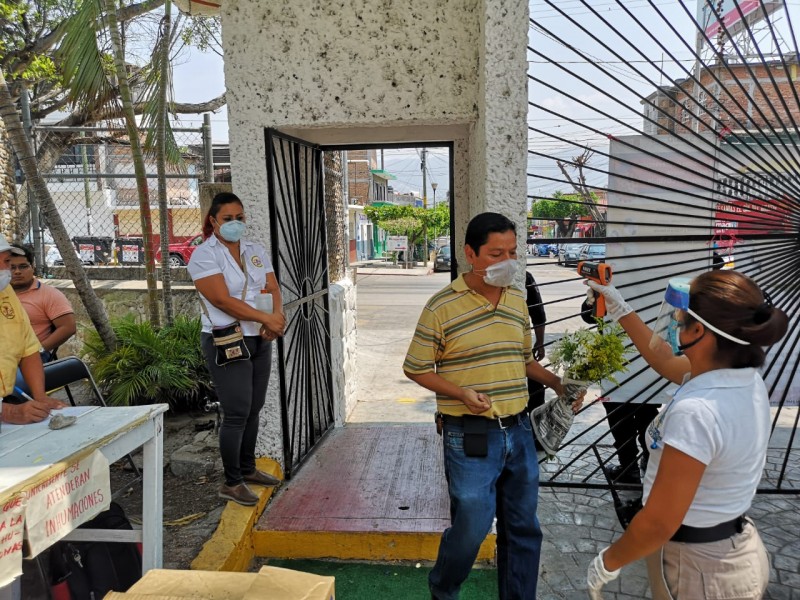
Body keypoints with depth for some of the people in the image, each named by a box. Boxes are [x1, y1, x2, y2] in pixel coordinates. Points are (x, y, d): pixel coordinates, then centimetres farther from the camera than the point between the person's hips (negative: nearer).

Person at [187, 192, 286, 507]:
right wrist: (266, 318, -21)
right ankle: (231, 483, 10)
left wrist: (277, 318, -15)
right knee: (237, 413, -4)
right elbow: (223, 300, -19)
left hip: (260, 340, 6)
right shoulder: (204, 255, -9)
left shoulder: (256, 251, 11)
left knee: (254, 409, 13)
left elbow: (273, 289, 5)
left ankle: (248, 469, 30)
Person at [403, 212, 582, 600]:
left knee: (523, 528, 15)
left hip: (519, 430, 6)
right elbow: (415, 369, -6)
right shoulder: (442, 306, -11)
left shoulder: (517, 301, 7)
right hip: (471, 436, -5)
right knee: (471, 527, 3)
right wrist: (462, 394, -18)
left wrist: (558, 384, 6)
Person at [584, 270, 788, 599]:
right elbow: (665, 360, 13)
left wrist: (608, 561, -12)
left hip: (697, 566, -8)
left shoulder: (696, 412, -33)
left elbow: (660, 523, -28)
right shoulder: (745, 380, -6)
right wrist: (621, 310, 17)